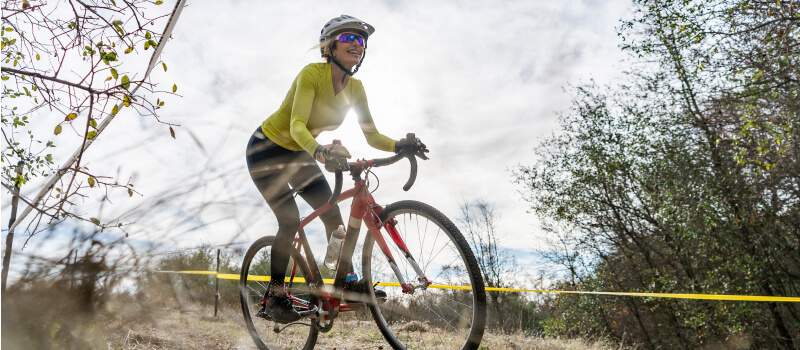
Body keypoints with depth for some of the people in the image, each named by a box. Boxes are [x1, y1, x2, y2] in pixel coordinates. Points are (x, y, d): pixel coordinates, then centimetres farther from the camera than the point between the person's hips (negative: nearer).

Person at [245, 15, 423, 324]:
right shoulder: (312, 73, -27)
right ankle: (275, 296, 1)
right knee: (290, 220, -15)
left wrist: (399, 145, -30)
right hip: (266, 150, -6)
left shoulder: (355, 88, -8)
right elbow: (297, 125, -40)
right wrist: (320, 151, -59)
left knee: (332, 213, -5)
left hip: (299, 155, 6)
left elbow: (372, 136, -11)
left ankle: (348, 281, 6)